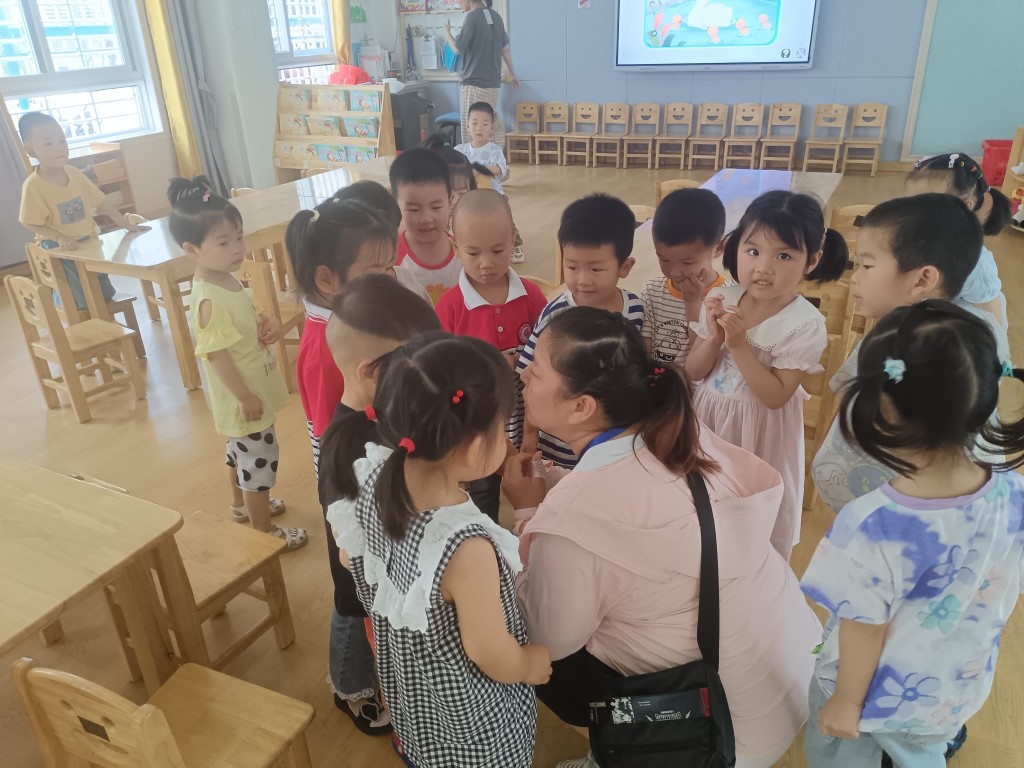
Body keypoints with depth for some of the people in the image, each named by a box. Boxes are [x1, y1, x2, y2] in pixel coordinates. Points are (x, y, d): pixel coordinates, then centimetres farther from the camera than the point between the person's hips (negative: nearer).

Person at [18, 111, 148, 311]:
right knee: (84, 303, -4)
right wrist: (60, 238, -26)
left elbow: (101, 202, 3)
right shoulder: (33, 185, -17)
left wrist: (127, 225, -3)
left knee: (106, 296, 15)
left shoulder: (74, 174, -2)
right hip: (60, 250, -6)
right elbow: (31, 223, -15)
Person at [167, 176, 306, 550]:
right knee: (260, 456, 4)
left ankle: (242, 503, 49)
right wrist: (244, 396, -21)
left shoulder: (228, 280, 1)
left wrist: (267, 324, -5)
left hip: (255, 388, 10)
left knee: (241, 449, 27)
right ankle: (263, 530, 20)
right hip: (243, 395, -10)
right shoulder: (209, 300, -28)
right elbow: (216, 354, -26)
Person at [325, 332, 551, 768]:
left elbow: (349, 559, -1)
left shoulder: (372, 481, -22)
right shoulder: (466, 547, -42)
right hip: (468, 715, -6)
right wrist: (533, 665, -6)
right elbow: (491, 655, -27)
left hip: (408, 683, 6)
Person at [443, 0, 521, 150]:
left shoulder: (473, 17, -14)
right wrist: (512, 73, 25)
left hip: (474, 83, -8)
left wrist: (446, 32, 6)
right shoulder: (495, 16, 9)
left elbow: (458, 49, -11)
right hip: (492, 81, 8)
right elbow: (505, 48, 16)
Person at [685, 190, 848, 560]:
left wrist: (739, 344, -28)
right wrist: (714, 337, -21)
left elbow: (776, 396, -21)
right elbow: (694, 372, -2)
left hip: (760, 434, -4)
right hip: (711, 420, 4)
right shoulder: (722, 300, -7)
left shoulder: (806, 324, -19)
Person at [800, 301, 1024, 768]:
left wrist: (846, 702, -5)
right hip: (955, 693, 4)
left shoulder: (873, 526, -38)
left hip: (875, 695, -4)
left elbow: (865, 632, -24)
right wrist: (962, 653, 15)